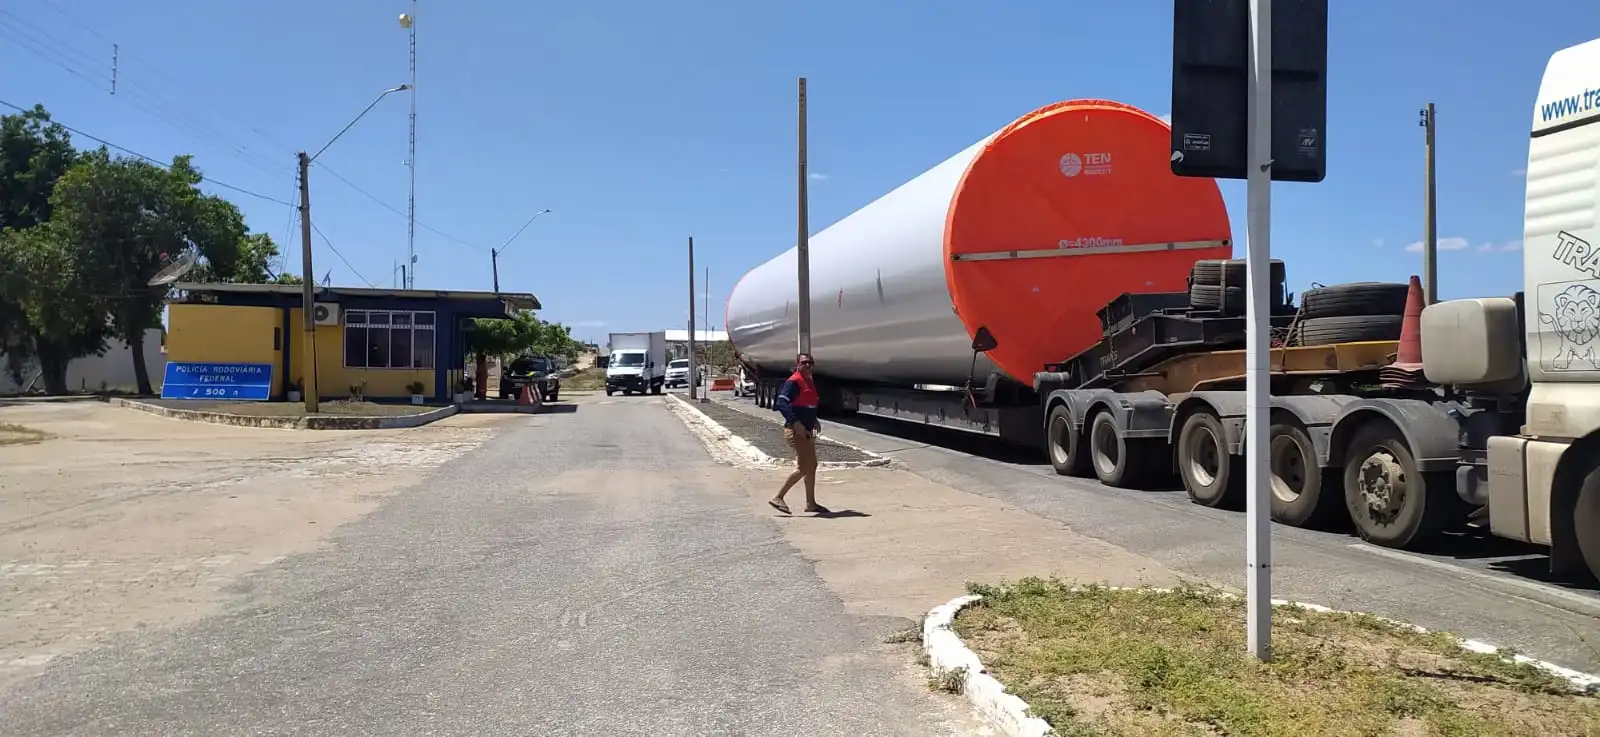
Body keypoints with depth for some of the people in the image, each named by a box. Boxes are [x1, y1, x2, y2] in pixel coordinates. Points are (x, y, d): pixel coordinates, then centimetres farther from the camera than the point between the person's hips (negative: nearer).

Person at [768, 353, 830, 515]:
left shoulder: (810, 381, 15)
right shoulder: (794, 382, -14)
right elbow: (781, 403, -25)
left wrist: (814, 421, 16)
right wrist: (795, 423, -30)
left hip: (807, 431, 10)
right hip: (796, 431, -10)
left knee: (811, 466, 14)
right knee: (804, 468, -13)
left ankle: (811, 503, 22)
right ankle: (778, 498, -7)